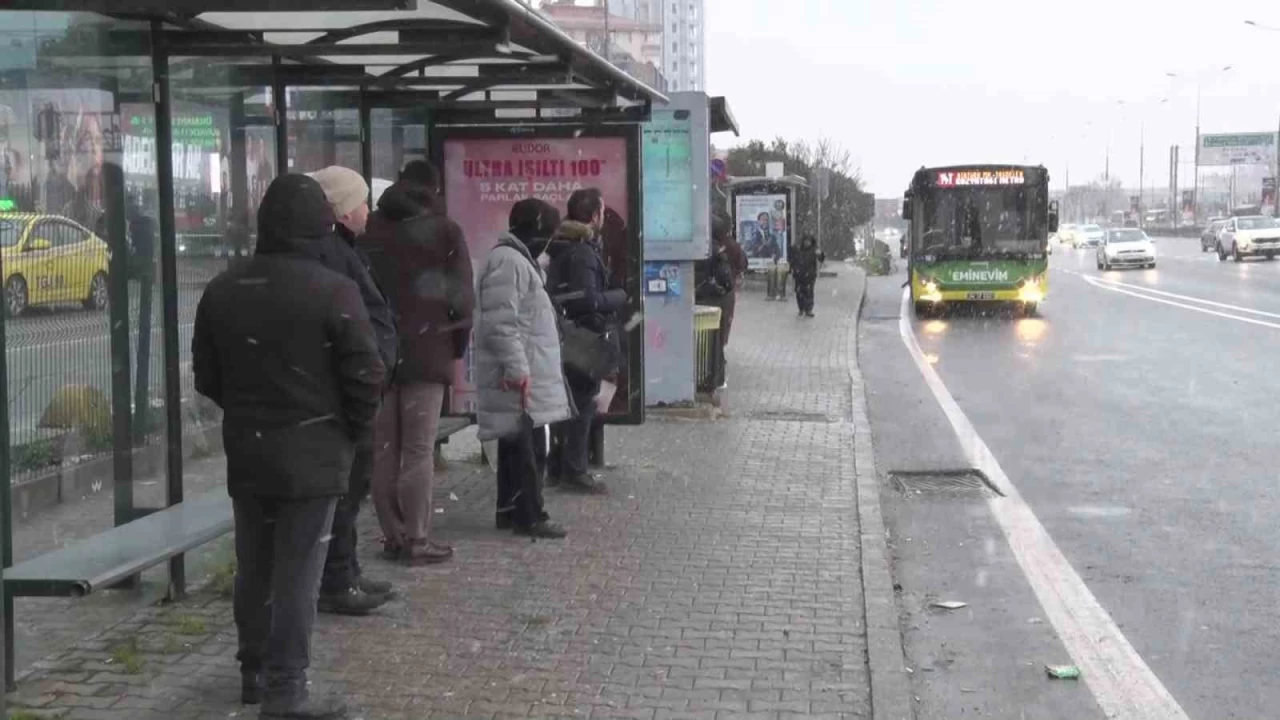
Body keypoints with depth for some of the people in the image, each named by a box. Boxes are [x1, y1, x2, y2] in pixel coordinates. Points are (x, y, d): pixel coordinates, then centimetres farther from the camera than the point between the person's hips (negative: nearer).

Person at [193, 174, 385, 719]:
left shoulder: (221, 290, 4)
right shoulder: (333, 291, -13)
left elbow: (206, 375, 10)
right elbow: (365, 374, -13)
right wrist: (353, 432, 3)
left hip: (245, 449, 6)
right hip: (311, 451, -5)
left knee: (254, 566, 17)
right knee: (297, 573, -1)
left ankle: (254, 671, 28)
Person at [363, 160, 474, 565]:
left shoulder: (370, 230, 12)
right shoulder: (445, 231, 0)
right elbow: (462, 298, -3)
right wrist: (457, 350, 7)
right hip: (427, 352, -4)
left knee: (384, 449, 8)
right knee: (419, 450, -2)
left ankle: (393, 536, 11)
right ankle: (417, 540, -1)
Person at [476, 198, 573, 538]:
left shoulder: (519, 259, 19)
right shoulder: (508, 261, -16)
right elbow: (502, 323, -24)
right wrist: (518, 370, -25)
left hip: (527, 373, 11)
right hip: (520, 377, -11)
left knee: (518, 444, 14)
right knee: (528, 446, -6)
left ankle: (510, 510, 21)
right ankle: (529, 516, -1)